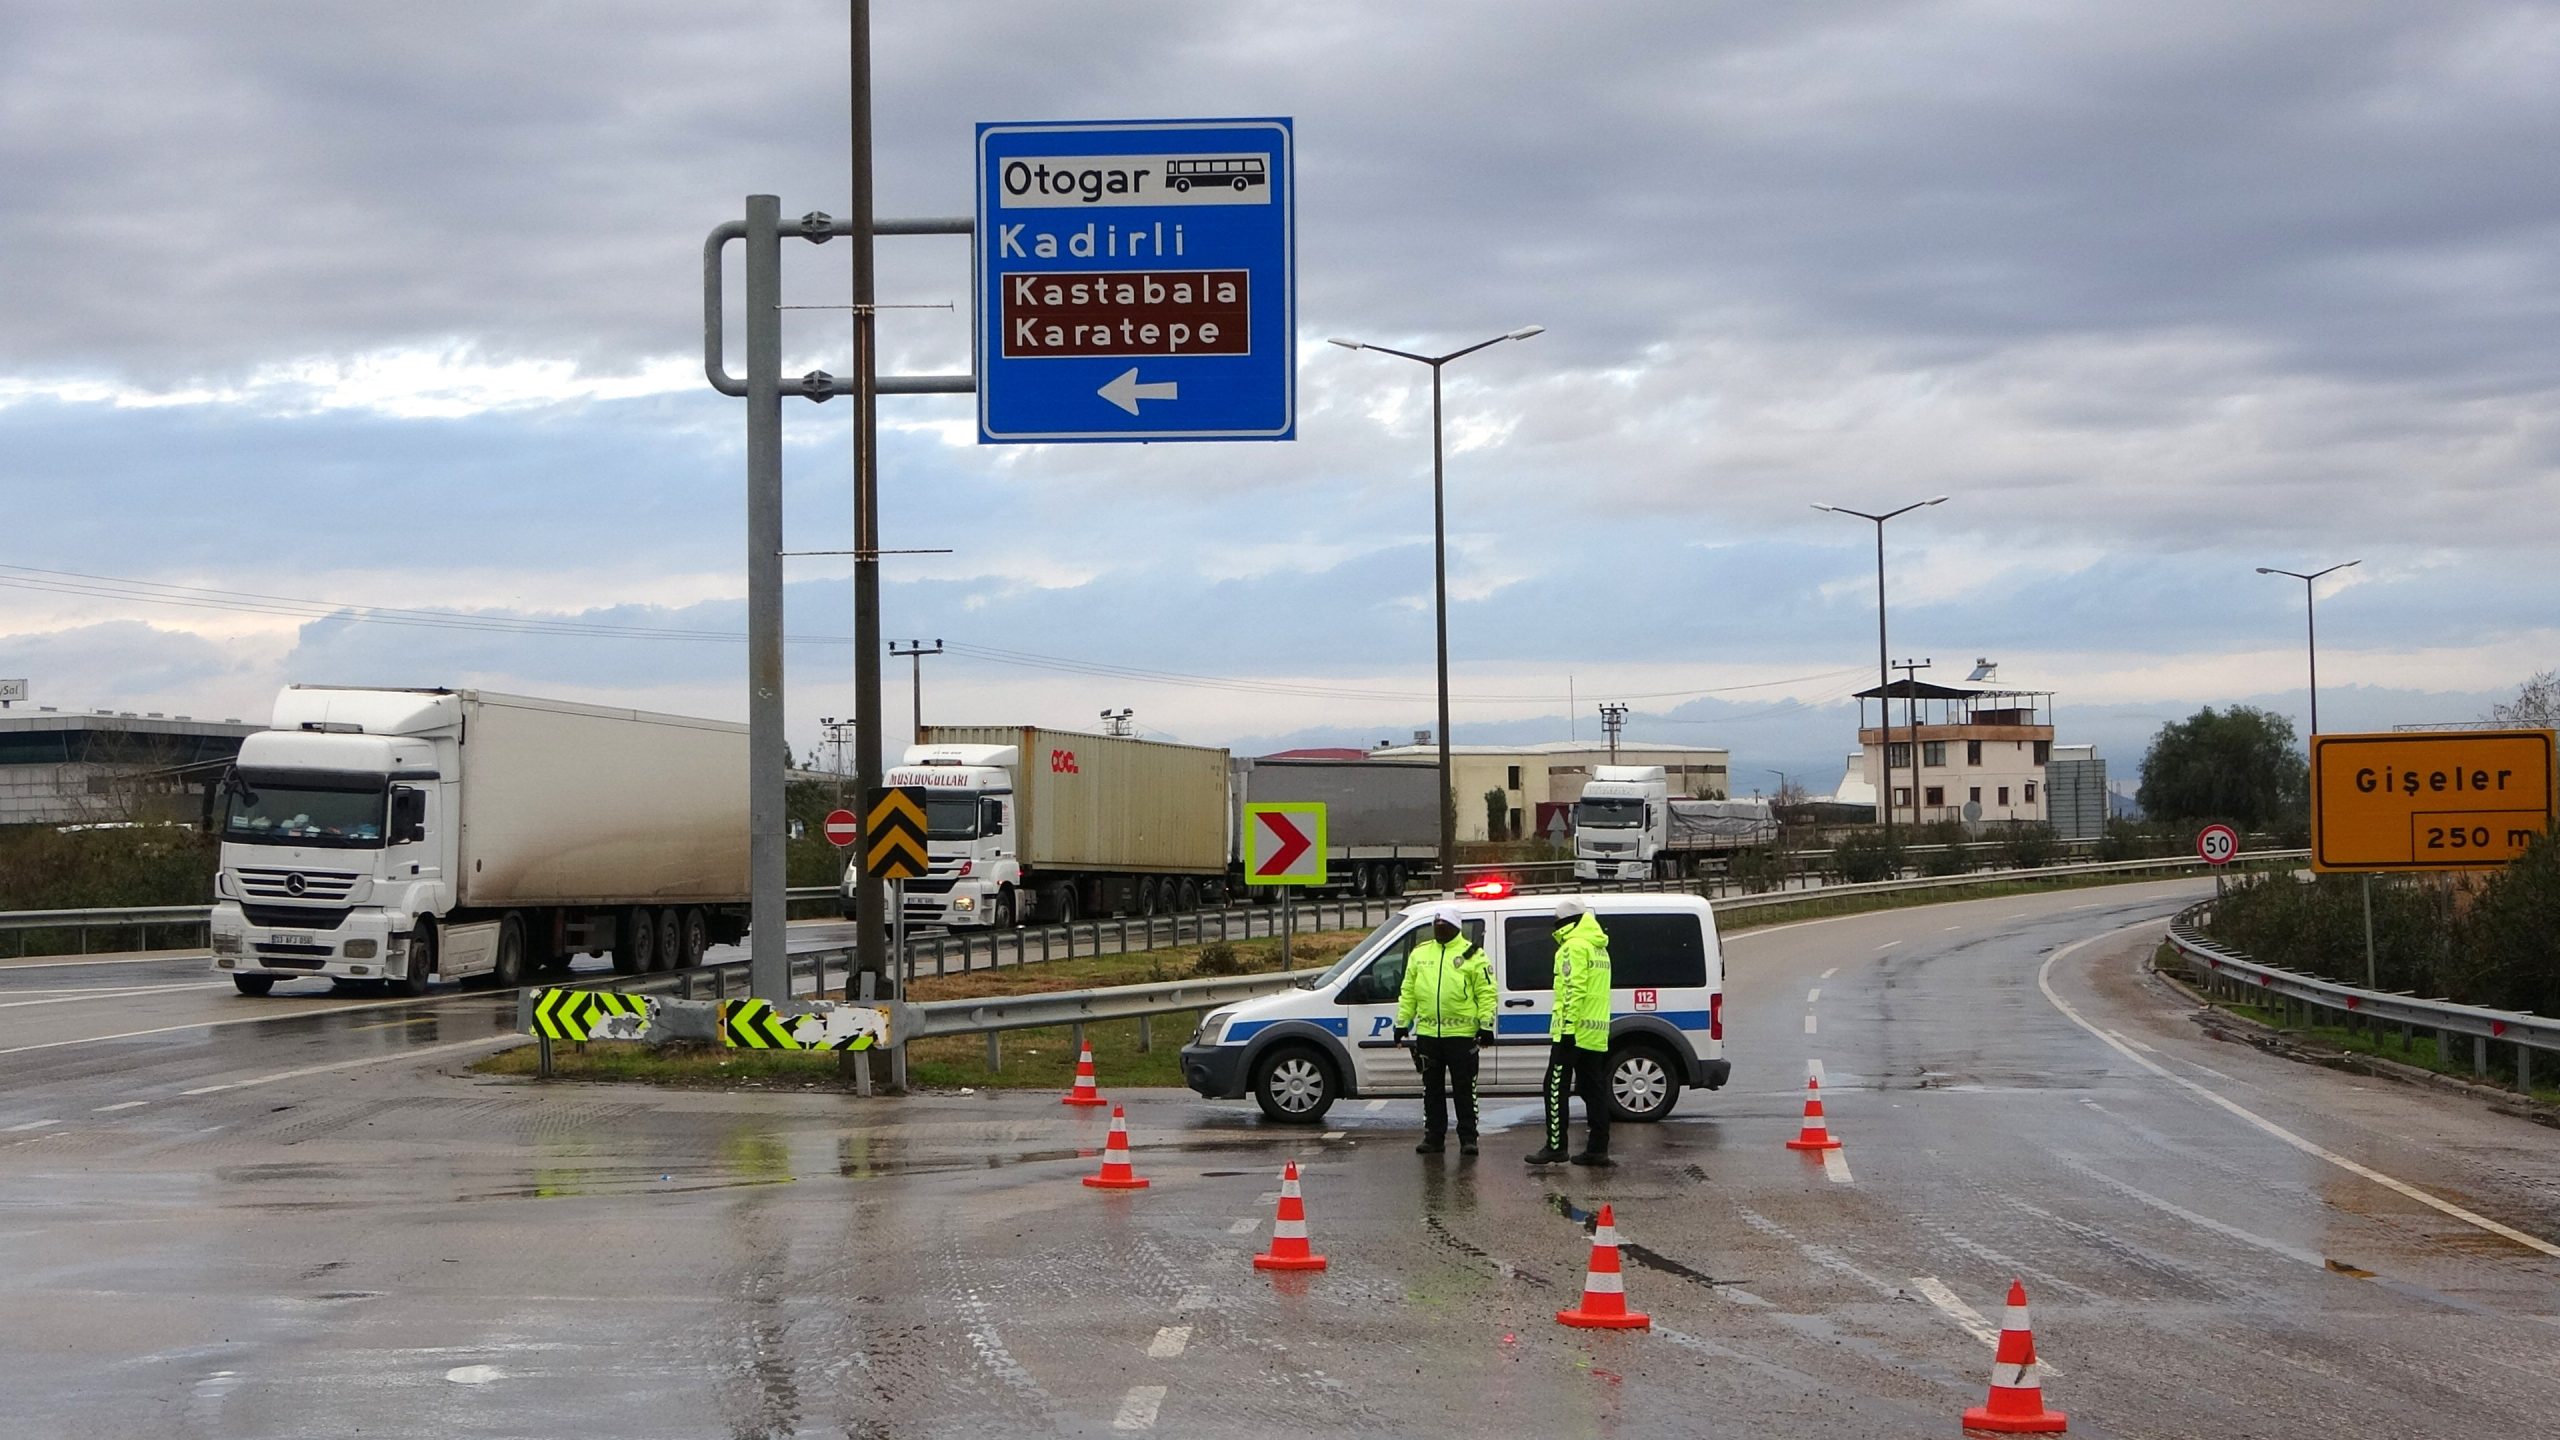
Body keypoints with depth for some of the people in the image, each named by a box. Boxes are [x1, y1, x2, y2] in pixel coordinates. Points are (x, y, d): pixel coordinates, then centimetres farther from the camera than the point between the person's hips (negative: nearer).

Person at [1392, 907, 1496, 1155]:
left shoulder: (1472, 954, -1)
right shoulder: (1419, 953, 12)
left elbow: (1486, 993, -3)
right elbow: (1408, 992, 15)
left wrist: (1485, 1025, -10)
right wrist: (1402, 1023, 11)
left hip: (1462, 1034, -4)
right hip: (1427, 1033, 4)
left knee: (1464, 1089, 0)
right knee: (1432, 1089, 9)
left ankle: (1468, 1138, 6)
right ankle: (1434, 1137, 17)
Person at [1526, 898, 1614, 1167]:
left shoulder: (1574, 946, -11)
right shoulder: (1599, 948, 19)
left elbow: (1574, 989, -20)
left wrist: (1568, 1026, -22)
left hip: (1573, 1031, -9)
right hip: (1596, 1033, 9)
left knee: (1556, 1088, -4)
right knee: (1594, 1089, 7)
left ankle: (1556, 1146, -6)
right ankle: (1598, 1149, 6)